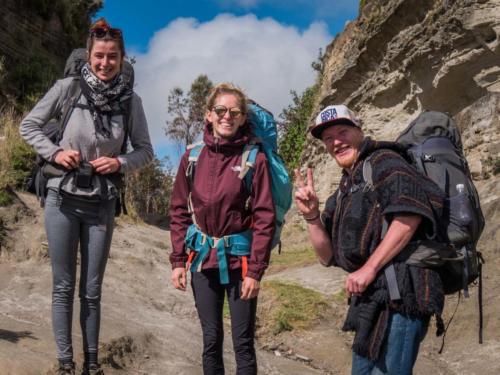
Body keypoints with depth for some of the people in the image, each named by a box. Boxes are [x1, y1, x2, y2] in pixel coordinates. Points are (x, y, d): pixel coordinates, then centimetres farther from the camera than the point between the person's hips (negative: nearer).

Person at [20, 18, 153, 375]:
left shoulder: (130, 100, -3)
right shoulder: (68, 87, -7)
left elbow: (145, 150, 6)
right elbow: (29, 125, 2)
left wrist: (120, 162, -12)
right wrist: (55, 153, -12)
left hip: (101, 206, 1)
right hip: (63, 200, -1)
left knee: (91, 290, 9)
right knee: (63, 287, 6)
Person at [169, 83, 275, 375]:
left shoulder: (255, 160, -8)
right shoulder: (193, 158, 3)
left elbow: (265, 218, -9)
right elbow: (180, 212, 7)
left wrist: (255, 270, -13)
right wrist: (178, 261, 1)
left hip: (239, 260, -3)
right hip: (203, 259, 3)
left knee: (243, 342, 2)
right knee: (211, 339, 11)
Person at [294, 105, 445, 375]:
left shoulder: (383, 162, -4)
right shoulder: (344, 191, 21)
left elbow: (410, 212, -22)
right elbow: (328, 256, 18)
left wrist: (369, 268, -20)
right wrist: (311, 216, 1)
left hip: (399, 291, -10)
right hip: (371, 298, 10)